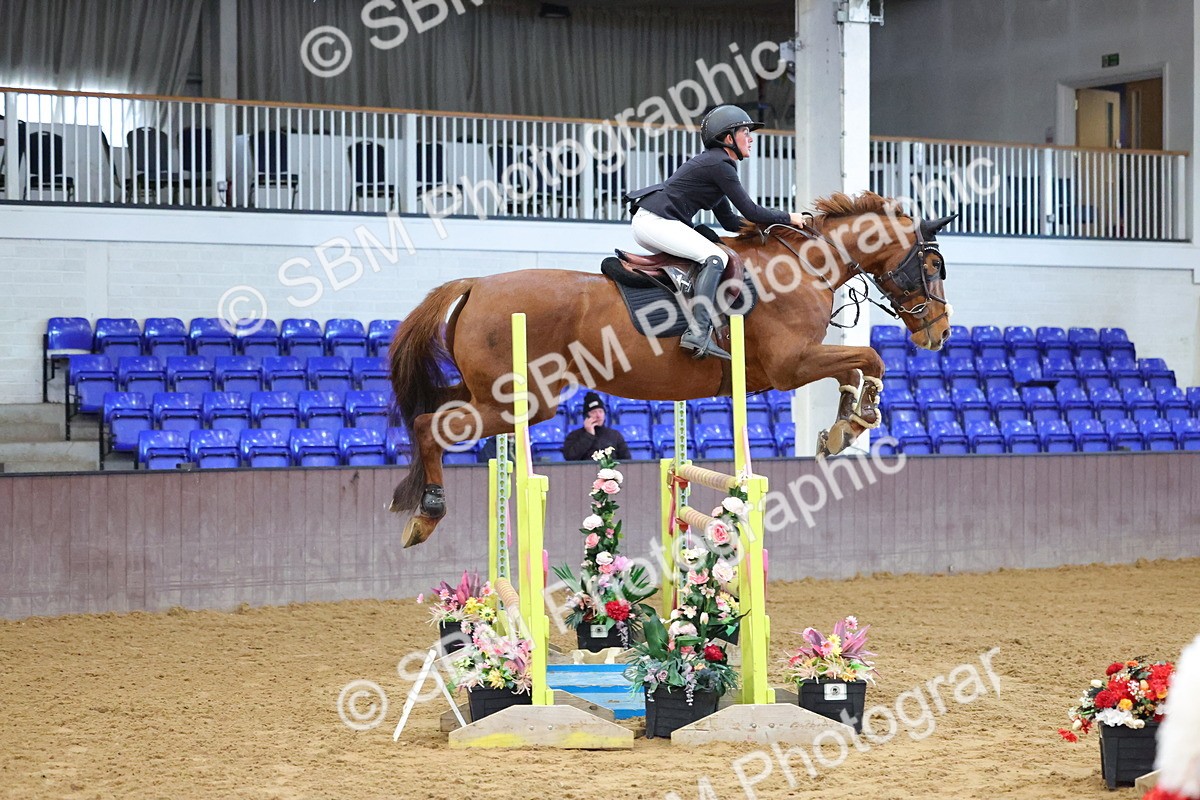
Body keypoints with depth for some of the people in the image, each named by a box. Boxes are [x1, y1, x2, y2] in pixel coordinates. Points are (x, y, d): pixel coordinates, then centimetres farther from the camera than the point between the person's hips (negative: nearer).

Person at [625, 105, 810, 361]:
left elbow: (730, 222, 24)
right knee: (715, 257, -22)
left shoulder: (714, 162, 22)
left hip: (647, 222, 11)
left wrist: (772, 222, 17)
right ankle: (699, 332, -36)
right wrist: (788, 218, 2)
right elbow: (750, 212, -11)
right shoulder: (720, 164, -9)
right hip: (656, 221, -11)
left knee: (710, 255, 22)